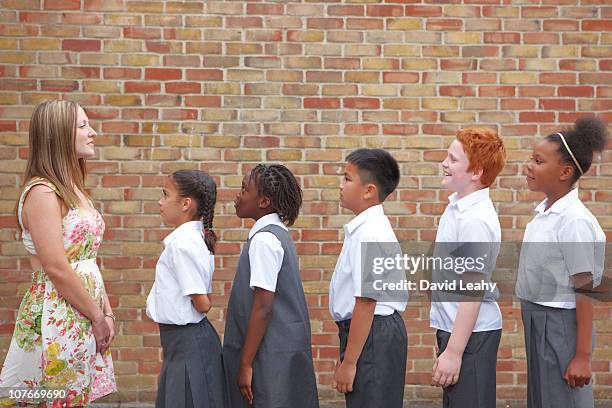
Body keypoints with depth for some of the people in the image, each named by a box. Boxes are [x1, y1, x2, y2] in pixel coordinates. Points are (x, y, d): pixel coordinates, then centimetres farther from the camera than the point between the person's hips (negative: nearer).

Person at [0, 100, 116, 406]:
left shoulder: (73, 190, 14)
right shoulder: (42, 192, -14)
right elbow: (56, 269, -18)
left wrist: (107, 312, 5)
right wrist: (98, 316, -11)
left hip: (84, 321, 8)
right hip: (56, 320, -8)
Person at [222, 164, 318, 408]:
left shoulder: (264, 240, -17)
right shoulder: (277, 233, 11)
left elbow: (262, 307, -21)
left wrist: (246, 364, -17)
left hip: (272, 356, -9)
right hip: (283, 349, 9)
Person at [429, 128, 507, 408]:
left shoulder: (475, 221, -21)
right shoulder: (456, 206, 9)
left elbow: (473, 292, -22)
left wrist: (453, 352, -21)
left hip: (471, 333, -10)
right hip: (452, 327, 10)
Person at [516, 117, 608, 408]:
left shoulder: (574, 221, -19)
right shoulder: (544, 212, 5)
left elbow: (585, 291, -19)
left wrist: (582, 356, -19)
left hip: (561, 323, -8)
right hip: (536, 319, 8)